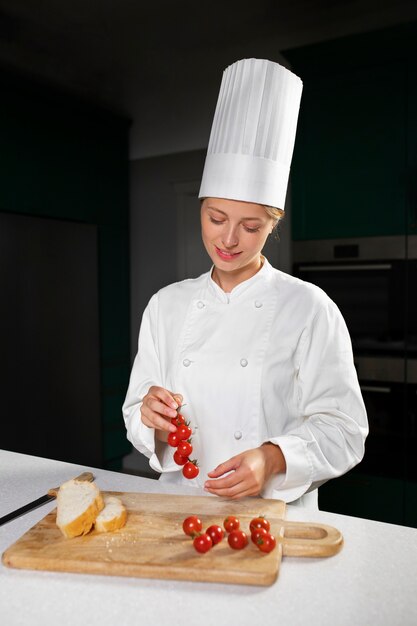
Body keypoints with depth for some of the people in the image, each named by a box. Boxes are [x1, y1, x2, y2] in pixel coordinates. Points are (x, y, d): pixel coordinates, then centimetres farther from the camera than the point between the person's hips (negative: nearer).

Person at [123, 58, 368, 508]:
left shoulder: (309, 308, -5)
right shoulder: (167, 305, 5)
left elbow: (342, 430, -5)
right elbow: (136, 417, 9)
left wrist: (273, 459, -22)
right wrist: (152, 416, -13)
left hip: (276, 511, -2)